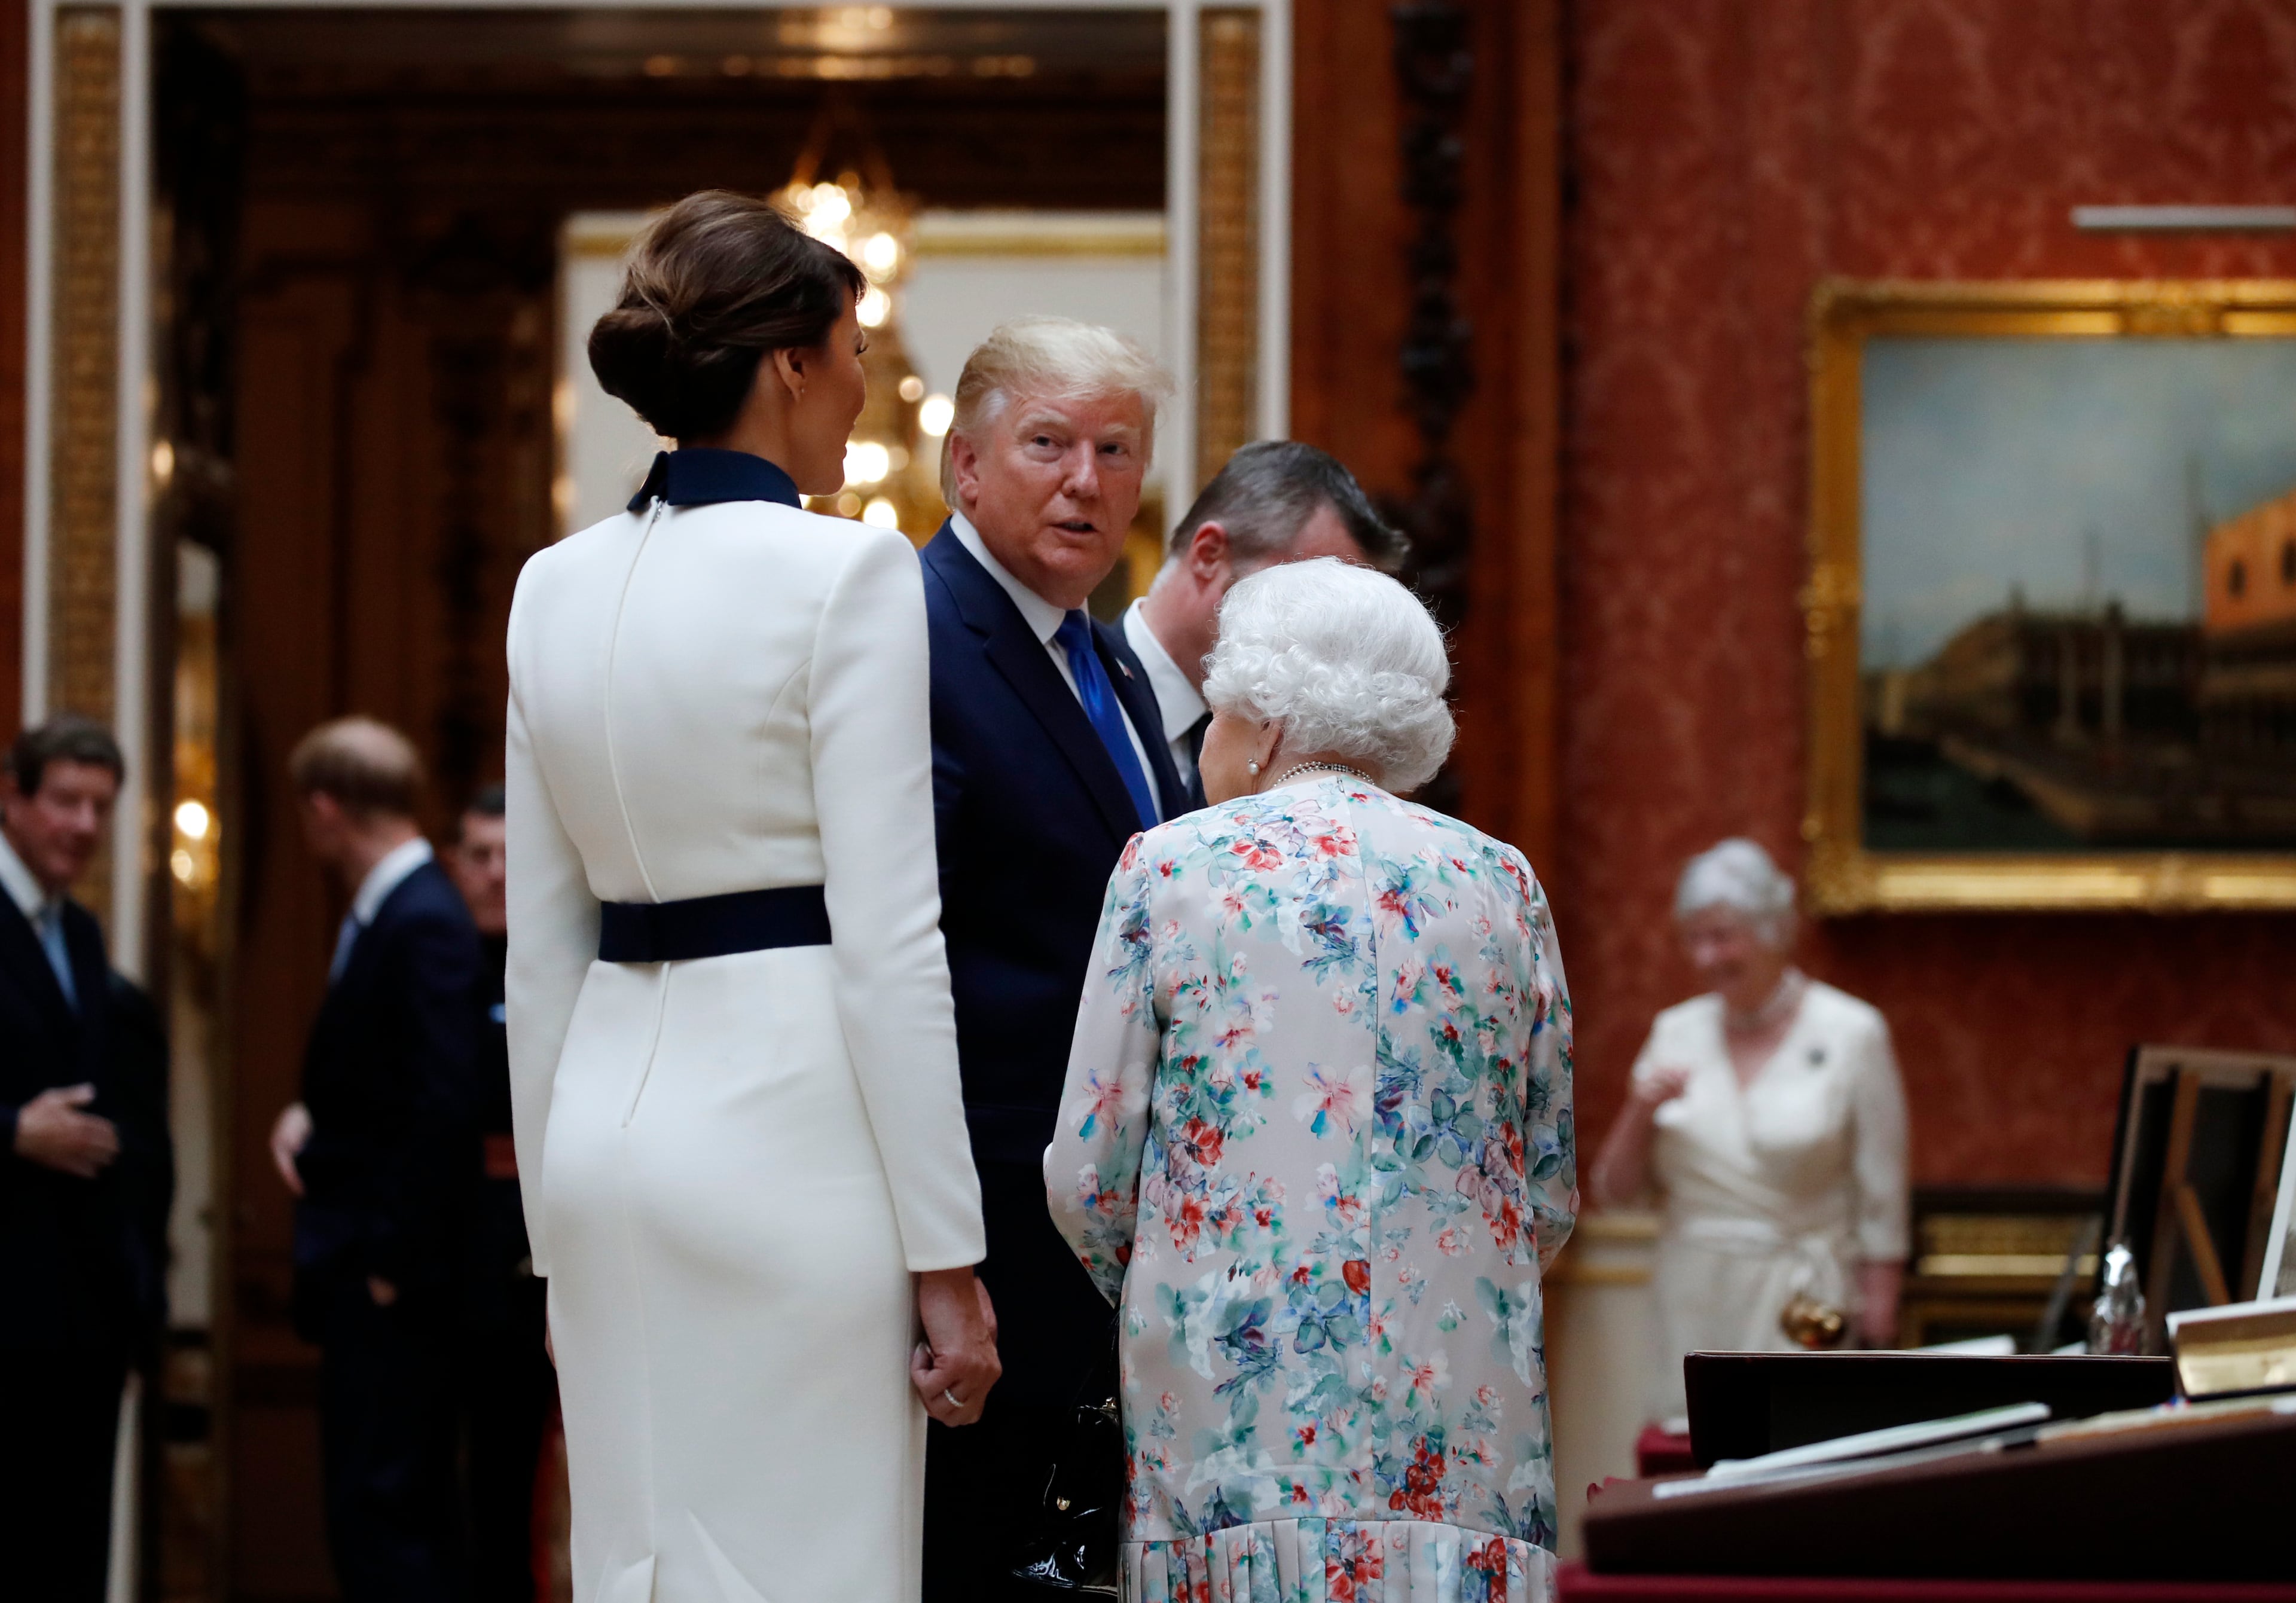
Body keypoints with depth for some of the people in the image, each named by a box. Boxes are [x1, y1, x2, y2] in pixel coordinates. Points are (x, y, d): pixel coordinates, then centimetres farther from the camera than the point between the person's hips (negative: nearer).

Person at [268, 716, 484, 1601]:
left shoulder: (425, 924, -16)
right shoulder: (379, 913, 13)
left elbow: (443, 1104, -22)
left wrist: (392, 1261, -19)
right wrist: (311, 1111, 3)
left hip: (393, 1275, -10)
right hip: (366, 1266, 10)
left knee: (380, 1511, -9)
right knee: (410, 1511, 12)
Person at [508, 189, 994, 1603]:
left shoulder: (558, 588, 10)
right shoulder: (846, 572, -9)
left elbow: (544, 947, 13)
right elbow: (888, 943, -13)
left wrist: (562, 1220, 19)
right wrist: (946, 1259, -10)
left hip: (608, 1113, 7)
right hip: (786, 1117, -7)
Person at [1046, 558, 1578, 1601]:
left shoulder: (1172, 868, 2)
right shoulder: (1500, 884, 10)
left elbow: (1088, 1177, 3)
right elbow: (1552, 1199, 13)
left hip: (1231, 1399, -2)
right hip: (1464, 1403, 2)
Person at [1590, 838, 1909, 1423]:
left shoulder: (1851, 1034, -2)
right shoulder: (1677, 1031, 10)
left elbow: (1882, 1208, -2)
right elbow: (1613, 1192, 12)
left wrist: (1877, 1335, -6)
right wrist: (1640, 1113, -6)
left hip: (1801, 1308, -4)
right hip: (1691, 1303, 4)